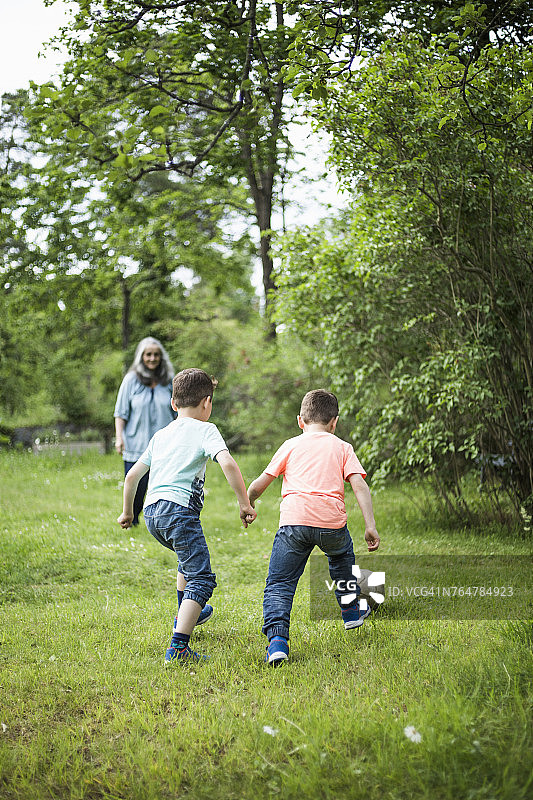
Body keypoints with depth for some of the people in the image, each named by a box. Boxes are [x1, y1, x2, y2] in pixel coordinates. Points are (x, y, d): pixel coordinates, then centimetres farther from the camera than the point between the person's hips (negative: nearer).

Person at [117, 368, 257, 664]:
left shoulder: (161, 435, 23)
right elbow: (228, 463, -14)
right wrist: (245, 504, -9)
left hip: (151, 512, 8)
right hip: (179, 509, -8)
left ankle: (186, 615, 47)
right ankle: (178, 647, -23)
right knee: (202, 578, -9)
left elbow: (133, 475, 27)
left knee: (189, 559, 34)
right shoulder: (205, 429, 4)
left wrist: (127, 512, 39)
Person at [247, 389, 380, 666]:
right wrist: (370, 526, 3)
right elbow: (360, 486, 5)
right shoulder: (342, 447, 18)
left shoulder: (291, 446, 18)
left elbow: (257, 486, 17)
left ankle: (277, 638, -16)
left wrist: (247, 505, 36)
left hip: (294, 519, -1)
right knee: (341, 556, 35)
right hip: (332, 521, 1)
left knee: (278, 585, 4)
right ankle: (350, 610, 46)